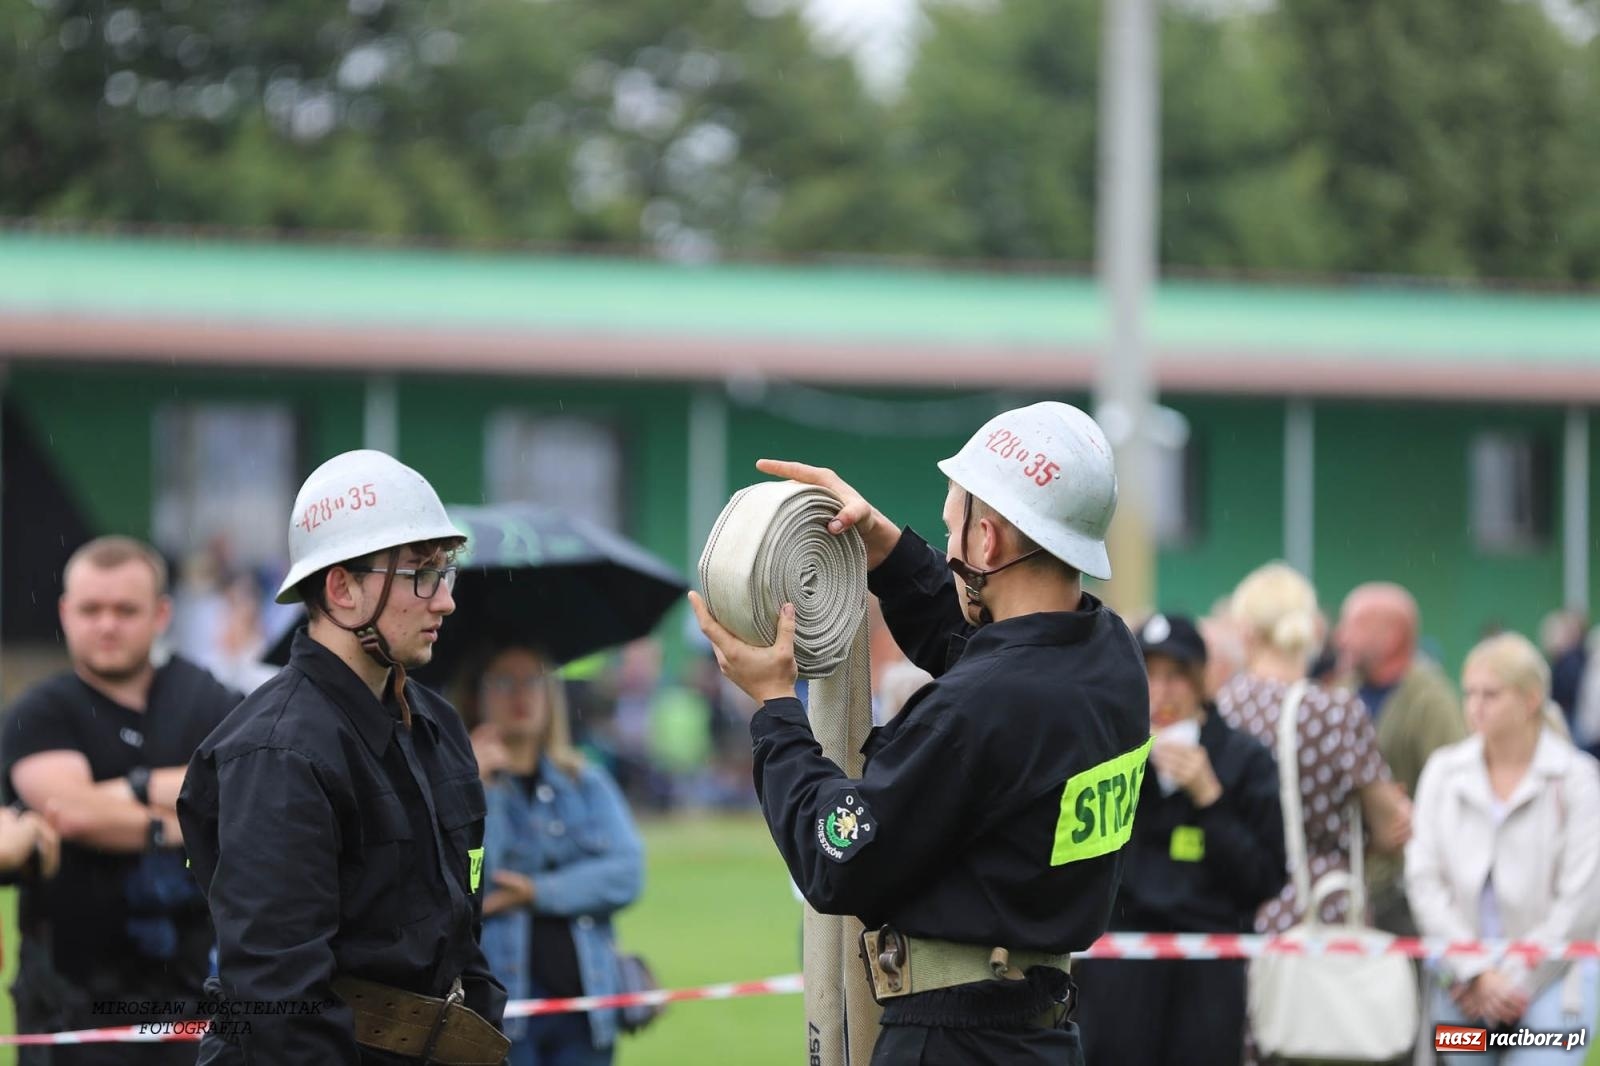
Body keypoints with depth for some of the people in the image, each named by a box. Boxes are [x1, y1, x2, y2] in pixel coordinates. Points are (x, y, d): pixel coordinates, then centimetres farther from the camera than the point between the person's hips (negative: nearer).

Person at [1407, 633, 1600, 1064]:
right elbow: (1424, 880, 1)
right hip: (1461, 989, 3)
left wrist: (1513, 980, -7)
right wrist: (1478, 973, -8)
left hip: (1548, 984, -3)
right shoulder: (1444, 772, 6)